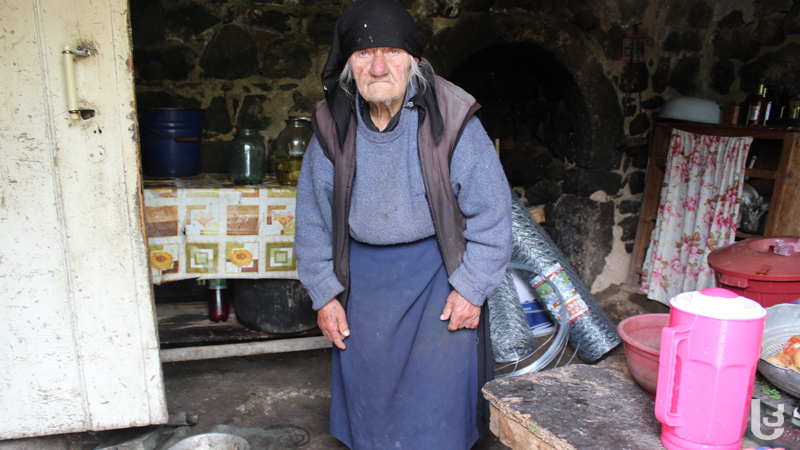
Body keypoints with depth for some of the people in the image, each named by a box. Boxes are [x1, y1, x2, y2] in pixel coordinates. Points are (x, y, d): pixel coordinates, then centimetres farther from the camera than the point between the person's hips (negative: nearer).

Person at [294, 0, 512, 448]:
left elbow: (490, 212, -8)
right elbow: (314, 218, 4)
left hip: (436, 268, -2)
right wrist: (325, 293, 4)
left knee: (437, 389, 1)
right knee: (367, 384, 14)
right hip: (363, 273, 3)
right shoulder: (333, 126, -7)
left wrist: (471, 288, -9)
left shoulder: (449, 120, -16)